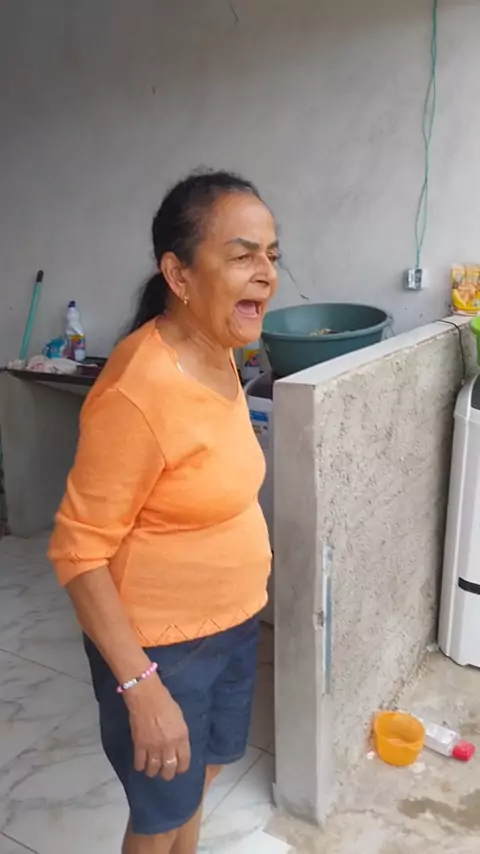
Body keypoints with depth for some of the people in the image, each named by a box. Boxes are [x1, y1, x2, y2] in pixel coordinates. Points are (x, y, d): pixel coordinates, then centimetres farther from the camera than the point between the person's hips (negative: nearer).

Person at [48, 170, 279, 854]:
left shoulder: (218, 355, -1)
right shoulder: (141, 388, -29)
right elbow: (79, 552, -24)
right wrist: (142, 687, -23)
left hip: (232, 622, 8)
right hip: (160, 645, -7)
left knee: (201, 774, 28)